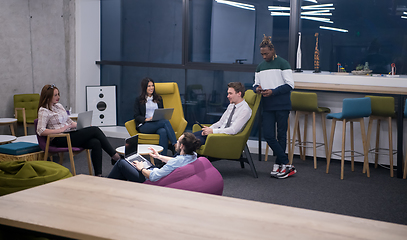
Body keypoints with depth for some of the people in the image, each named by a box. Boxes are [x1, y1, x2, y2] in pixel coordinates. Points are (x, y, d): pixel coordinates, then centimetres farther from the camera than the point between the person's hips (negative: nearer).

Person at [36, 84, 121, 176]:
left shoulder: (59, 105, 20)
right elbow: (41, 131, -15)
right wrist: (60, 129, -19)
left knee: (96, 143, -20)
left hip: (70, 134, 8)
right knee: (95, 130, -19)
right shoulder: (43, 111, -4)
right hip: (60, 139, -8)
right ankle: (115, 156, -14)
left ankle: (98, 174, -22)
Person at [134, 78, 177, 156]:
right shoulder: (139, 100, 10)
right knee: (166, 122, -32)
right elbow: (136, 116, 4)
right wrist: (147, 119, -15)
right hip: (144, 126, -3)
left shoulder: (159, 98, 23)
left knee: (163, 132, -37)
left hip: (158, 124, 3)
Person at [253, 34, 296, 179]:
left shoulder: (283, 64, -4)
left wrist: (273, 91, -18)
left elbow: (290, 85, -8)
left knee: (281, 135, 3)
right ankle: (286, 164, 1)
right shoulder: (260, 67, 14)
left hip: (282, 105, -5)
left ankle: (278, 164, 15)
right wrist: (257, 88, -4)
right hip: (267, 106, 5)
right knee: (268, 135, -4)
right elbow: (256, 83, 21)